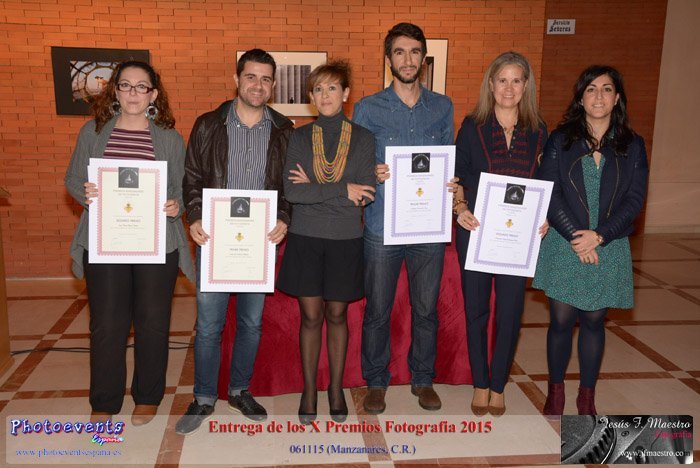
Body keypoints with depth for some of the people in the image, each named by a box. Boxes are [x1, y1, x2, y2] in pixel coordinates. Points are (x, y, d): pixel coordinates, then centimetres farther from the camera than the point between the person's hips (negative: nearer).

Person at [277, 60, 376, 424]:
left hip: (345, 240, 0)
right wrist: (341, 191, -15)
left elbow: (366, 193, -11)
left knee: (337, 315, 10)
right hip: (305, 238, 0)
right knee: (311, 316, 6)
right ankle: (309, 390, 22)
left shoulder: (363, 138, 0)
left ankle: (336, 388, 27)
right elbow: (290, 192, -11)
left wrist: (314, 189, -12)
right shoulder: (299, 138, 1)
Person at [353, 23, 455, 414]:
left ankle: (423, 378, 32)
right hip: (383, 225, -2)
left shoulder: (443, 107, 8)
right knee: (377, 311, 8)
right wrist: (373, 174, -19)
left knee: (426, 309, 12)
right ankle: (376, 381, 27)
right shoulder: (368, 109, 1)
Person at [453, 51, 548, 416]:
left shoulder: (537, 130, 5)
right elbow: (457, 175, 2)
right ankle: (480, 384, 24)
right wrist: (460, 208, -14)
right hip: (476, 230, -1)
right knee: (476, 308, 8)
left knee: (510, 311, 5)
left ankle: (498, 385, 23)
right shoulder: (473, 126, 0)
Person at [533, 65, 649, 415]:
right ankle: (556, 390, 23)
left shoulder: (632, 146, 5)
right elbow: (548, 192, -5)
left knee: (594, 321, 10)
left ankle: (587, 396, 25)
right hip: (564, 245, -1)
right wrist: (574, 235, -14)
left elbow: (634, 199, -1)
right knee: (561, 320, 4)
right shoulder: (560, 139, 2)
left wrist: (599, 236, -13)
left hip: (609, 248, 1)